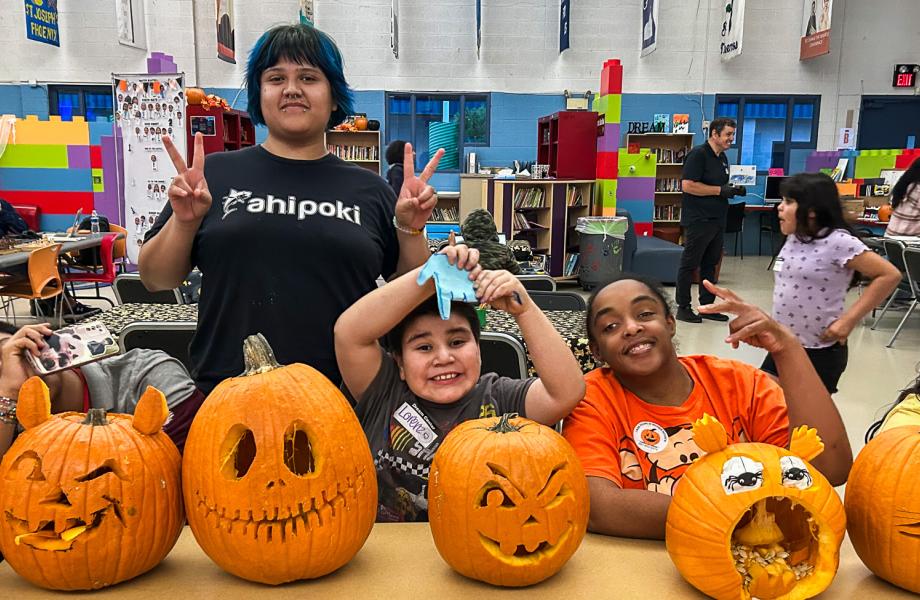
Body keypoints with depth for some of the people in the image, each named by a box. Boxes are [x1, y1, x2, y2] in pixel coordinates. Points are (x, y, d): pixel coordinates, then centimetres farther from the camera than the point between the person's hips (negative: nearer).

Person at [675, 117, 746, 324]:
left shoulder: (722, 157, 15)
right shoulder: (698, 154, -12)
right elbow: (687, 185, -21)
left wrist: (735, 190, 4)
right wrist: (720, 190, -19)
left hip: (717, 220, 9)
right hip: (698, 220, -9)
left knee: (710, 264, 13)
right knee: (689, 264, 0)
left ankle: (707, 306, 21)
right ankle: (683, 307, 7)